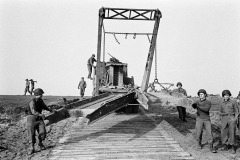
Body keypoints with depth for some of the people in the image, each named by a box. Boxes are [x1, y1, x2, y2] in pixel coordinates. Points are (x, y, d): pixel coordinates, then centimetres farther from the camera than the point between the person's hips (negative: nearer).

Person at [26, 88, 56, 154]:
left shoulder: (40, 101, 7)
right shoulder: (32, 102, -18)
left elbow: (44, 106, 30)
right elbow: (33, 111, -33)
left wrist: (51, 110, 31)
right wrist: (40, 114, -46)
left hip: (39, 119, 6)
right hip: (32, 119, -6)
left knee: (43, 132, -6)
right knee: (31, 133, -7)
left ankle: (40, 143, 20)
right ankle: (32, 148, 1)